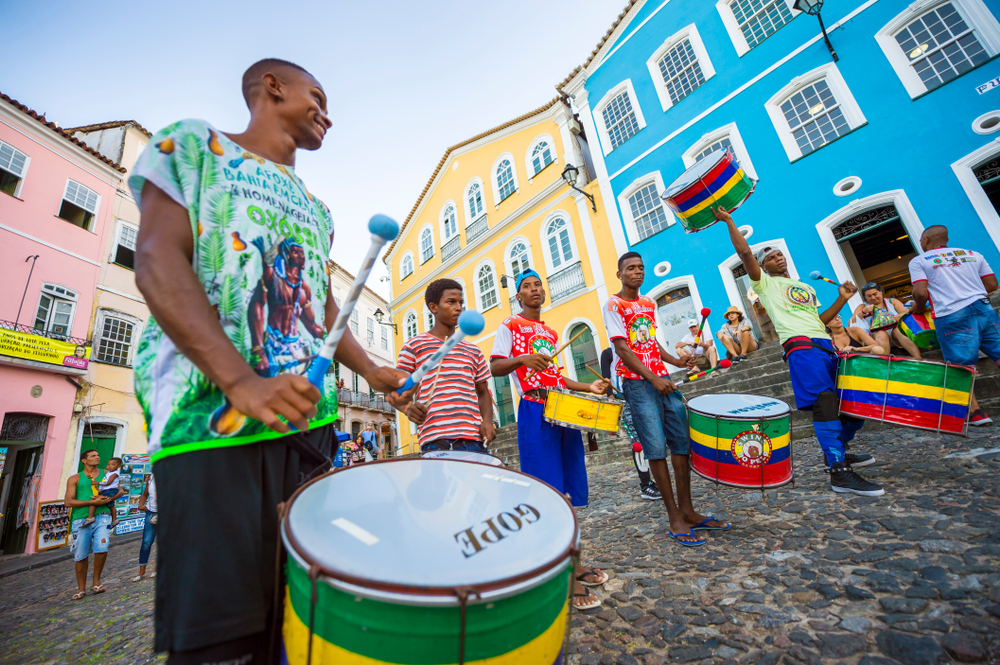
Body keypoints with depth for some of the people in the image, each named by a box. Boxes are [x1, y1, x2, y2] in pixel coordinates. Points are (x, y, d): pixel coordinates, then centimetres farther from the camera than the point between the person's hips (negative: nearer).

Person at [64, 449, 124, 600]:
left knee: (102, 549, -14)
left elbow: (120, 491, 13)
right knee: (81, 556, 4)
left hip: (102, 516, 0)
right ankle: (81, 589, 22)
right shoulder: (75, 479, 9)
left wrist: (109, 499, -8)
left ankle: (96, 581, 10)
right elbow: (68, 502, -1)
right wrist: (92, 502, -12)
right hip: (81, 519, 0)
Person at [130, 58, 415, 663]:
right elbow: (157, 262, -6)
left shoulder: (316, 210, 25)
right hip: (212, 415, -5)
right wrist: (240, 380, -20)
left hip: (309, 417, 6)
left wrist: (372, 372, 6)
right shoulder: (192, 144, 9)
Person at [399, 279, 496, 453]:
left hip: (473, 437, 4)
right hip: (435, 440, -3)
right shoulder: (414, 345, 9)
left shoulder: (473, 351, 20)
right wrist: (409, 408, -15)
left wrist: (487, 420, 4)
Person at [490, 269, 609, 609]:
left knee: (570, 491, 11)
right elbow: (494, 367, -7)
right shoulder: (510, 326, 3)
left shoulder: (551, 333, 22)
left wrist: (587, 387, 13)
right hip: (535, 412, -7)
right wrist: (521, 358, -25)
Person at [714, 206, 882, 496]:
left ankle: (839, 450, 26)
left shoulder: (806, 287, 30)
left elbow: (819, 320, 26)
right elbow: (745, 253, -3)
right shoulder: (765, 284, 10)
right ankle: (839, 471, -18)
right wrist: (729, 221, 0)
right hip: (801, 346, -8)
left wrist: (842, 299, 16)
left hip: (826, 346, 8)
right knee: (825, 401, -19)